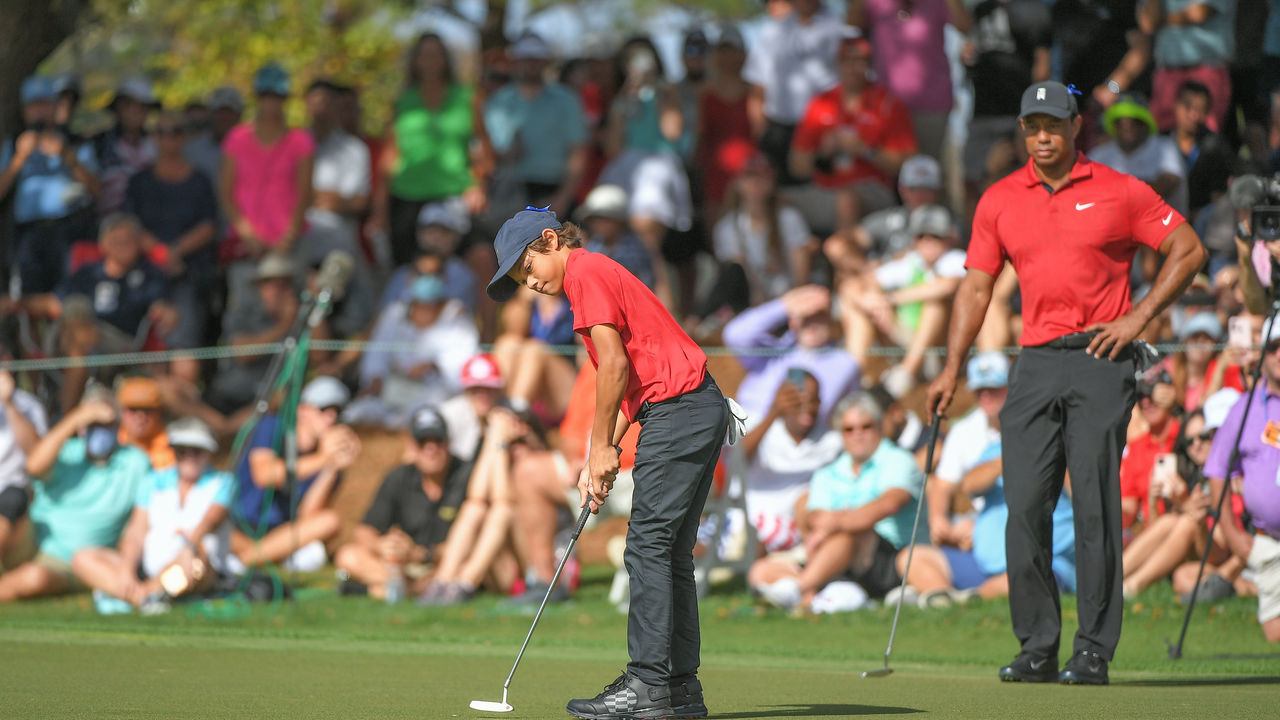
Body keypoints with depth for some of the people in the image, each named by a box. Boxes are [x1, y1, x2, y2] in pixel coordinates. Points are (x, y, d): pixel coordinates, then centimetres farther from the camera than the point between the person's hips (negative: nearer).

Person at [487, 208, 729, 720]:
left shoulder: (586, 272, -5)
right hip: (703, 409, 10)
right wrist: (598, 461, 12)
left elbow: (615, 365, -13)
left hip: (677, 409, -10)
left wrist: (602, 447, -6)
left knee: (648, 546, -11)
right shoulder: (600, 276, 25)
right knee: (671, 553, 10)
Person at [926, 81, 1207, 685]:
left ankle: (1094, 651, -4)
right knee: (1025, 505, -3)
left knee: (1095, 504, -8)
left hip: (1100, 362, -3)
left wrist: (1138, 317, -3)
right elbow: (977, 285, 13)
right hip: (1035, 363, 4)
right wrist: (952, 368, 5)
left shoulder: (1119, 192, 2)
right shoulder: (999, 200, 11)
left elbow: (1188, 250, 6)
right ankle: (1036, 649, 4)